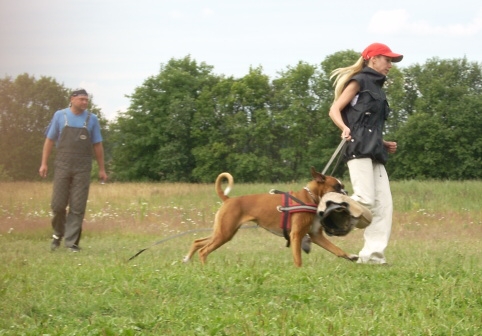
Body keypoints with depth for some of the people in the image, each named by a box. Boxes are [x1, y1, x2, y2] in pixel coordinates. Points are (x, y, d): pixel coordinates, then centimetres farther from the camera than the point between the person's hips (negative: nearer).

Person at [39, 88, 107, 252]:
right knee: (58, 204, 0)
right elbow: (50, 140, 8)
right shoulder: (60, 116, 4)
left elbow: (97, 145, 10)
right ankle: (58, 234, 24)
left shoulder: (91, 119, 6)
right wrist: (44, 163, 2)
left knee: (78, 207, -4)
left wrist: (101, 169, 9)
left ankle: (72, 242, 0)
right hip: (63, 165, 0)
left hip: (82, 168, 0)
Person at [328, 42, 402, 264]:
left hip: (374, 153, 9)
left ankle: (372, 254, -2)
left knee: (383, 204, -1)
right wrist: (345, 128, -25)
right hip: (359, 148, -9)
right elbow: (334, 110, -6)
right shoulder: (359, 81, 2)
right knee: (364, 199, -19)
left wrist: (385, 144, 14)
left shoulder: (376, 88, 26)